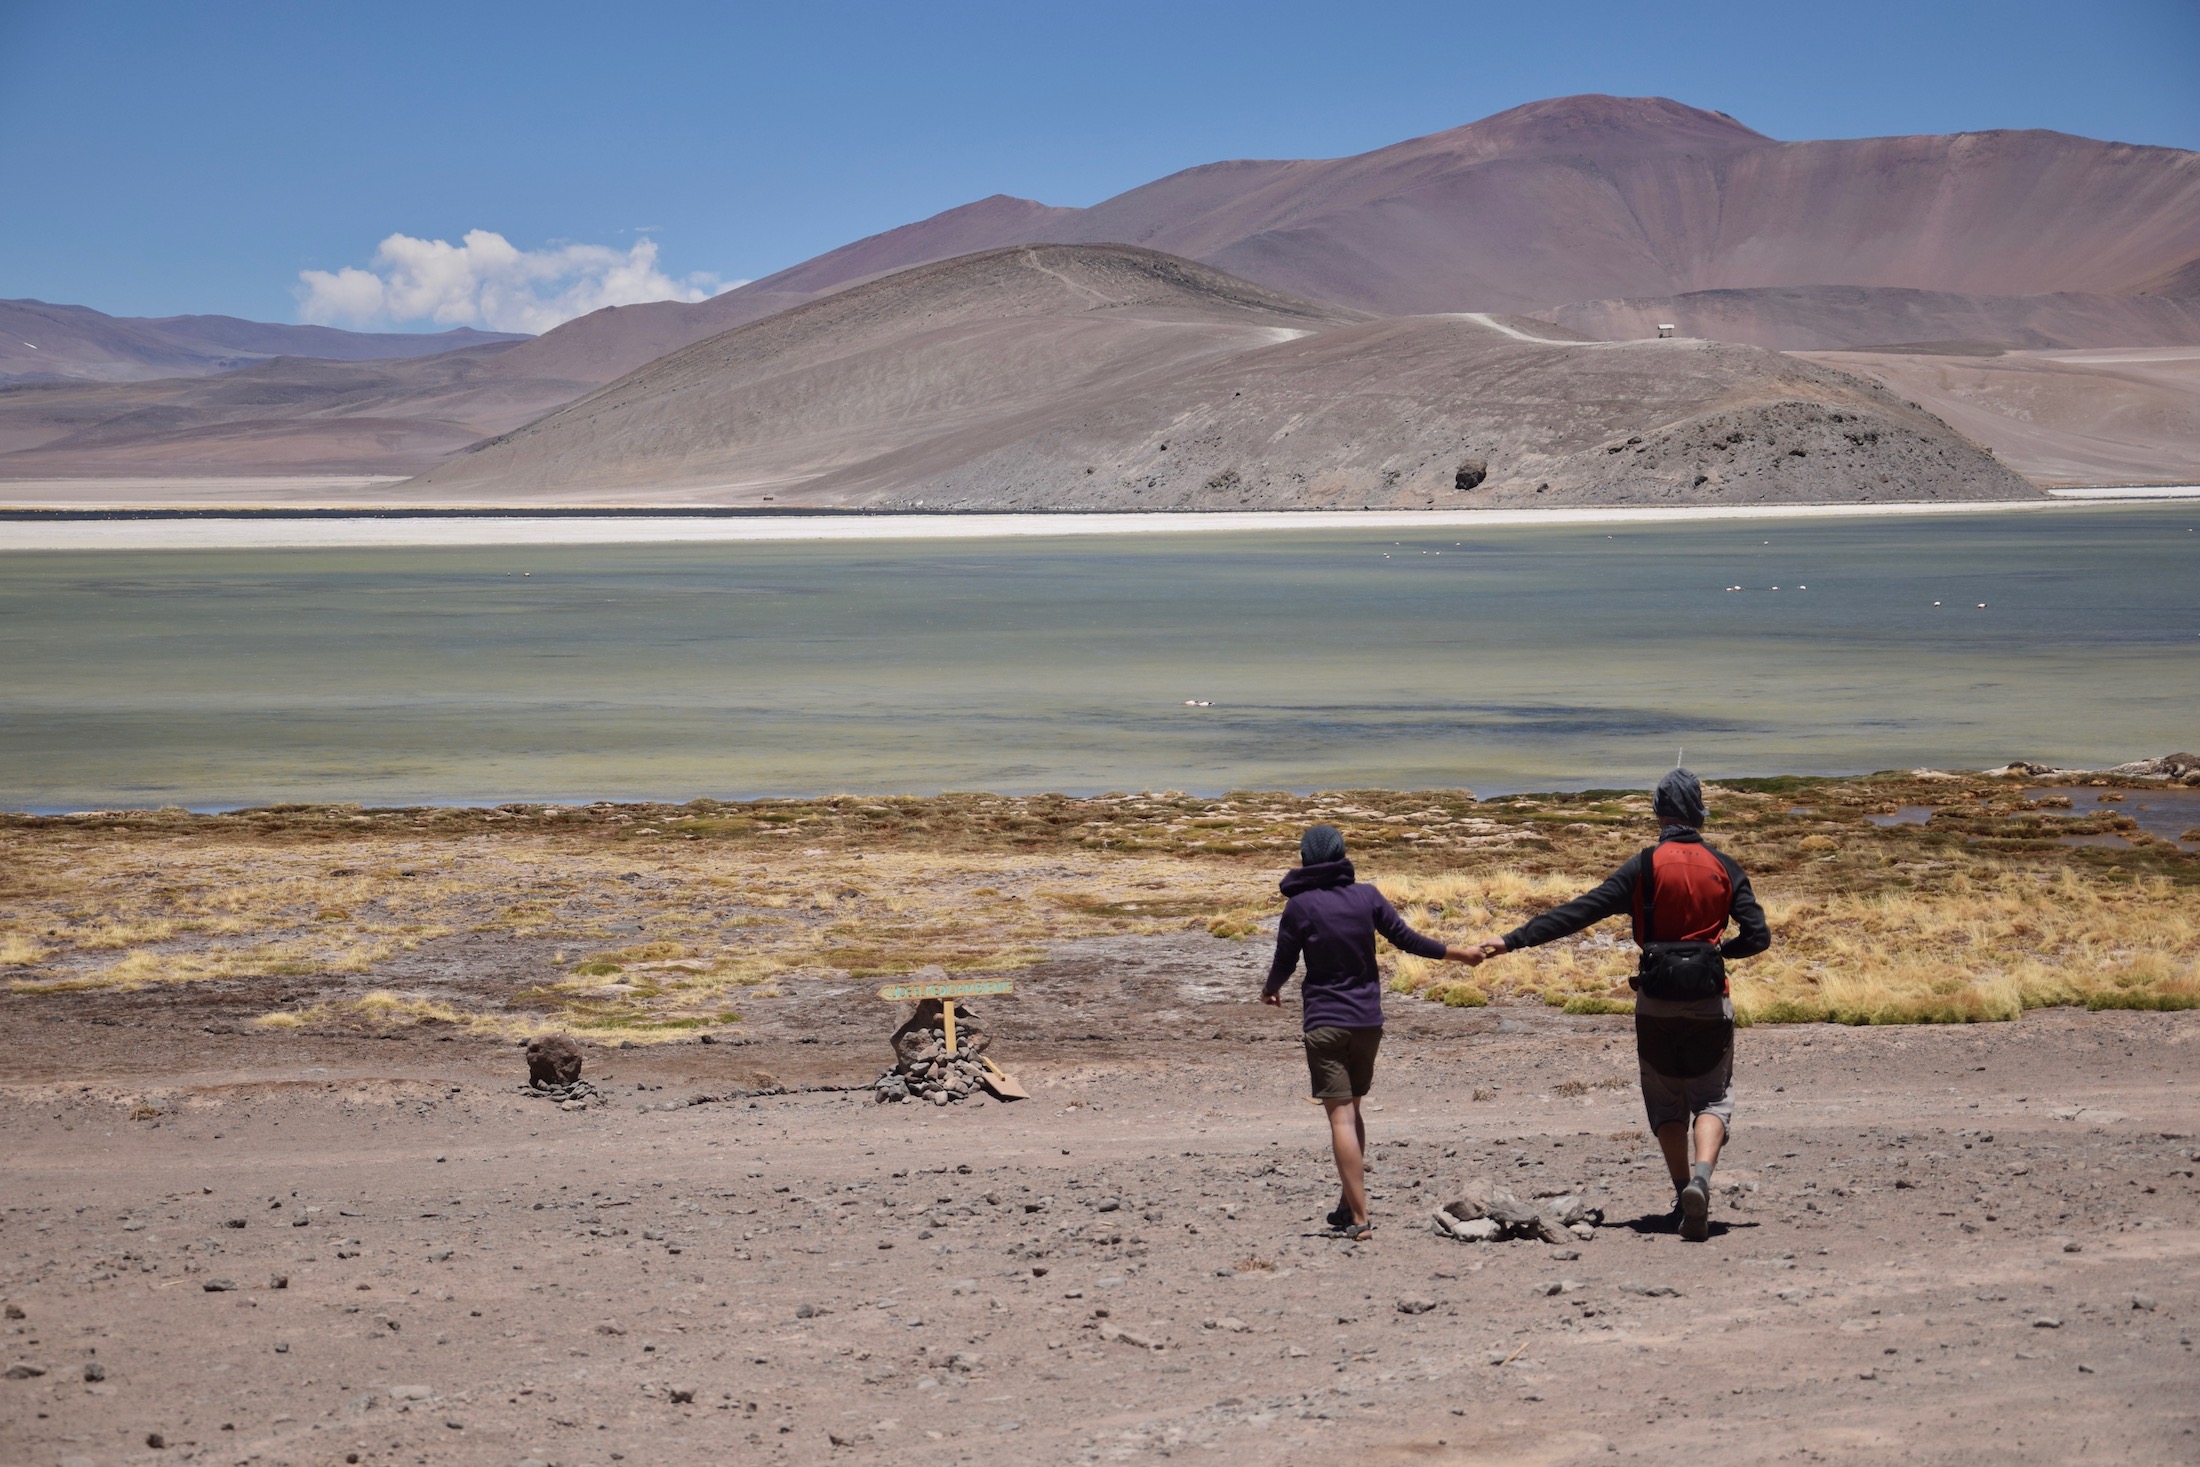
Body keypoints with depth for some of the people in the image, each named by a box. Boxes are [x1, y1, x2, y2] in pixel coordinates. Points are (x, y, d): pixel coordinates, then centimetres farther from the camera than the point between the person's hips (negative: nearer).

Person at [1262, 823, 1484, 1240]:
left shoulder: (1299, 905, -7)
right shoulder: (1367, 896, 1)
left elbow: (1284, 963, 1)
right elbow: (1406, 939, 7)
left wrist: (1270, 990, 24)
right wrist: (1457, 953, 21)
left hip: (1325, 1022, -4)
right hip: (1368, 1020, 4)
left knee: (1340, 1116, -7)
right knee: (1352, 1108, 20)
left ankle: (1359, 1218, -13)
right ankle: (1348, 1205, 23)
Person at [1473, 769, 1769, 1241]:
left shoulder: (1643, 868, -4)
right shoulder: (1724, 869, 1)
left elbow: (1581, 911, -11)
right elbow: (1757, 936, -3)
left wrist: (1513, 939, -11)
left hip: (1656, 1002, 0)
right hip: (1710, 1002, 0)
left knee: (1666, 1103, 14)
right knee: (1711, 1097, 5)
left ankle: (1683, 1190, 7)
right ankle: (1701, 1175, -21)